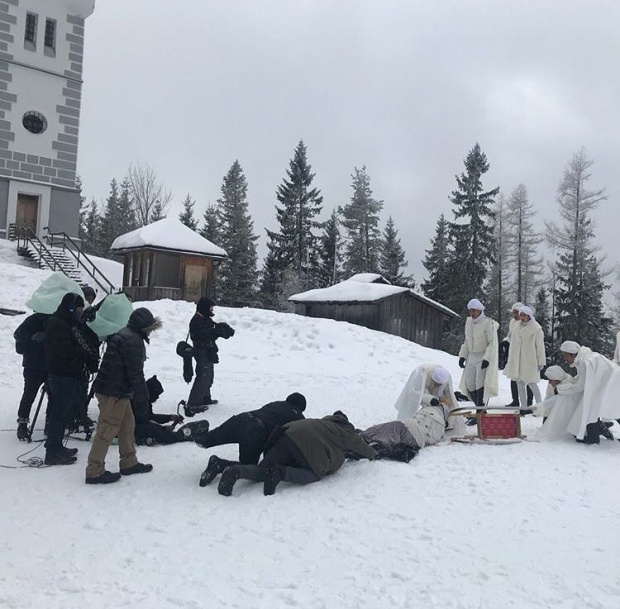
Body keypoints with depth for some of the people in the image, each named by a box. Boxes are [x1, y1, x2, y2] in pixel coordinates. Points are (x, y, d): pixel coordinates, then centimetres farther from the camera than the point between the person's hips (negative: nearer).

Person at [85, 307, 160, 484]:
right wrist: (142, 398, -18)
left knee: (128, 424, 17)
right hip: (114, 392, -10)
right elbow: (135, 372, -22)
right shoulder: (133, 340, -17)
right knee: (108, 430, -4)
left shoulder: (123, 334, 16)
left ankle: (129, 463, 27)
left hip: (116, 390, 10)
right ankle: (95, 471, 2)